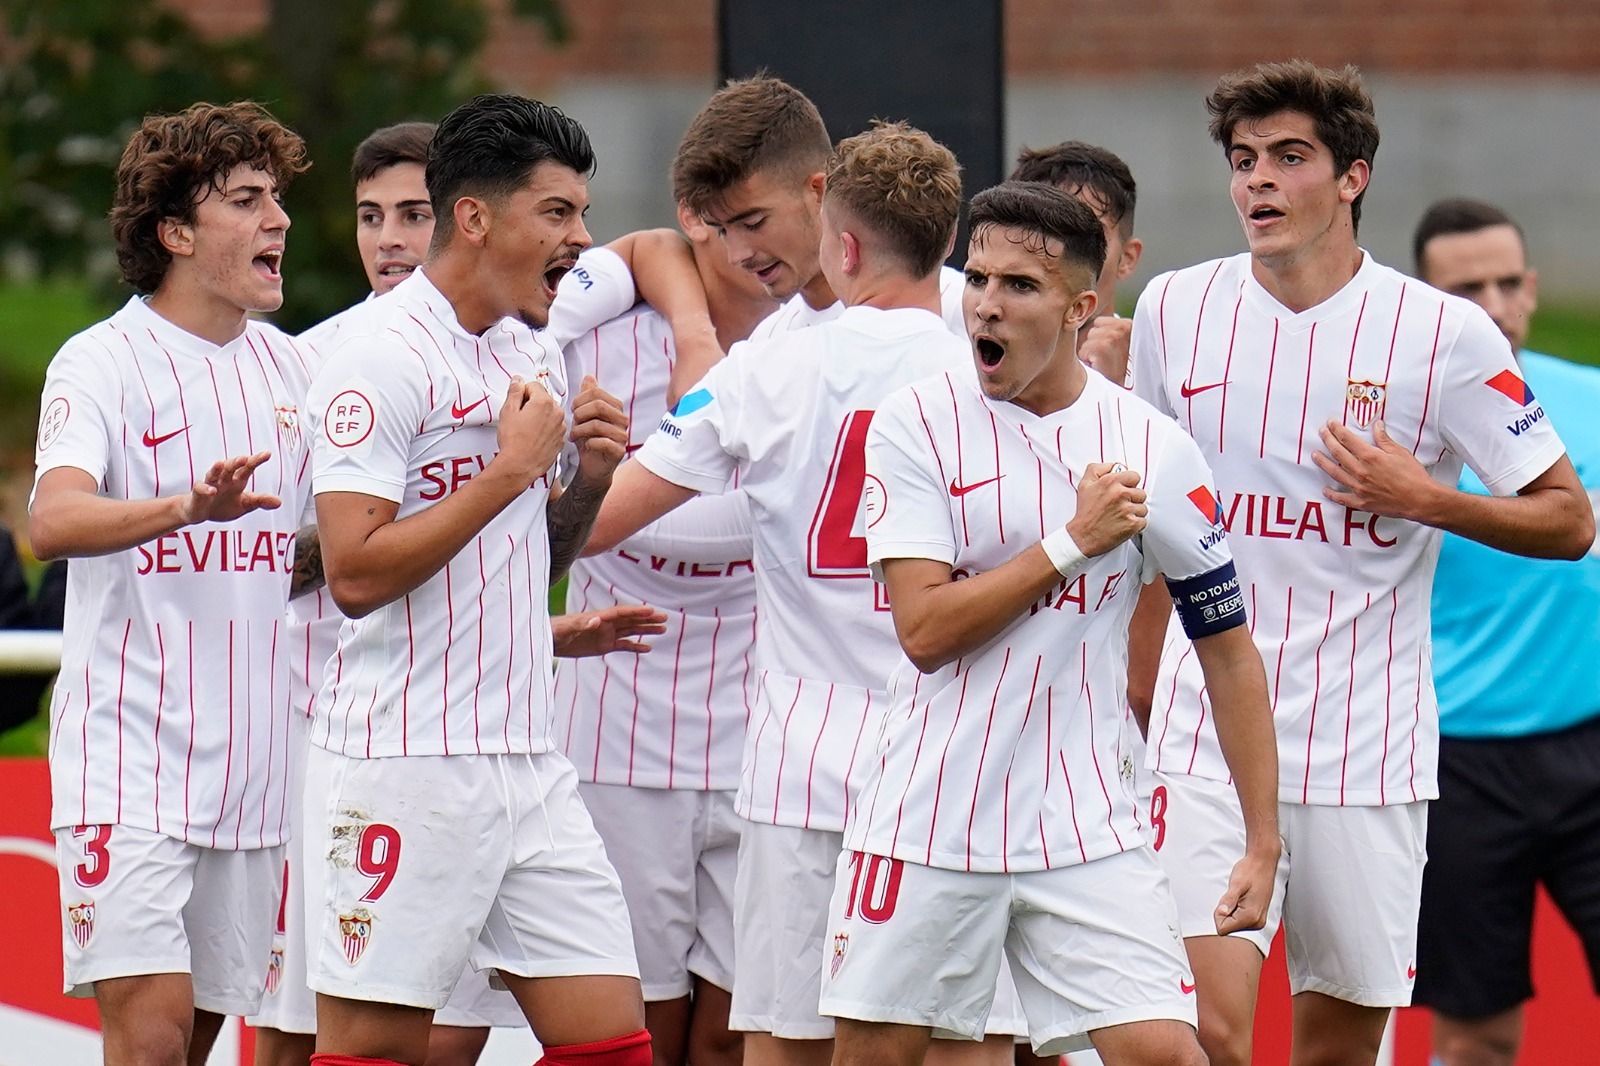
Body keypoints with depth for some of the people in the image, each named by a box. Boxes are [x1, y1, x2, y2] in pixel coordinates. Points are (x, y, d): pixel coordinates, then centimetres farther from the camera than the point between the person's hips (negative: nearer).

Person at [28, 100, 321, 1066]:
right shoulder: (102, 363, -7)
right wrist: (190, 508, -40)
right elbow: (52, 522, -26)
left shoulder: (289, 369, 13)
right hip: (131, 757, -6)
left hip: (252, 760, 6)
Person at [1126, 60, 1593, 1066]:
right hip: (1207, 734, 1)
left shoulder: (1447, 333, -4)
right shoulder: (1175, 309, 4)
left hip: (1367, 747, -1)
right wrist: (1139, 682, 18)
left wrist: (1423, 499, -14)